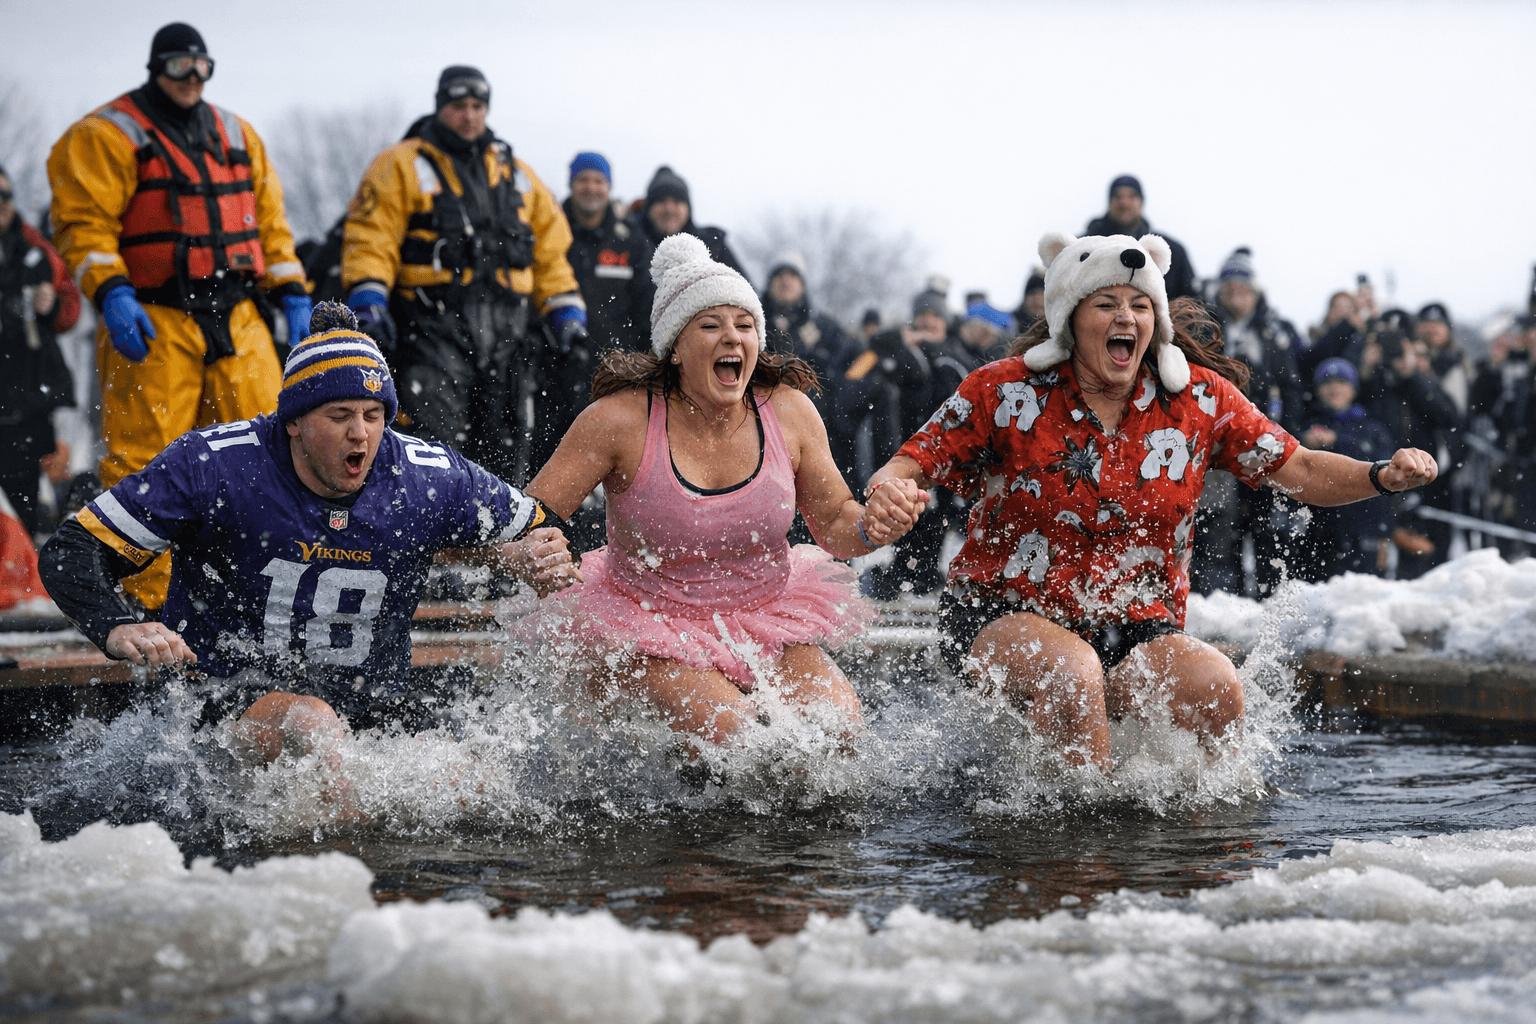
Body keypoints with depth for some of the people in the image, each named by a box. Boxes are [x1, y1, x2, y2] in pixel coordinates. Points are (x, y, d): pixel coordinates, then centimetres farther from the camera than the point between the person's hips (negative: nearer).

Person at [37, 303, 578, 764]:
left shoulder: (432, 479, -5)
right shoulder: (213, 465, -14)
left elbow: (537, 531, 12)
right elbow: (69, 555, -12)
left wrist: (544, 561, -14)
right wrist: (119, 630, -33)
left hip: (372, 699, 5)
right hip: (229, 695, -5)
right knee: (311, 725, -37)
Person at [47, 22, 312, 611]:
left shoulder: (237, 136, 20)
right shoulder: (106, 136, 1)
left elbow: (269, 220, 23)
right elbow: (83, 222, -7)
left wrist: (290, 292, 13)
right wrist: (110, 293, -20)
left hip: (238, 320, 5)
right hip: (154, 322, -5)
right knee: (145, 458, -8)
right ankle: (144, 596, -4)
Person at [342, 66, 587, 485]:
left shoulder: (518, 175, 21)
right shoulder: (402, 166, 7)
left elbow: (549, 249, 24)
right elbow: (371, 238, -1)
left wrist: (566, 314, 14)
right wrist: (368, 303, -15)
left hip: (508, 335, 5)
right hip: (434, 328, -5)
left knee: (511, 455, 4)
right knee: (438, 448, -19)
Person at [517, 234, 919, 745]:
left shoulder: (788, 411, -7)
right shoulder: (621, 420, -17)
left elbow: (833, 520, 6)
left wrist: (870, 528, -18)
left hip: (765, 619, 4)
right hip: (647, 629, -4)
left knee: (840, 726, -16)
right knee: (724, 733, -27)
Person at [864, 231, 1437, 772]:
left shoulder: (1199, 398, 1)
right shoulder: (1007, 392, -6)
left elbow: (1301, 470, 1)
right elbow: (912, 465, -5)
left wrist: (1383, 477, -18)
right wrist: (889, 489, -30)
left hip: (1137, 629, 2)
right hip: (1000, 615, -2)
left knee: (1215, 690, -26)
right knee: (1072, 673, -35)